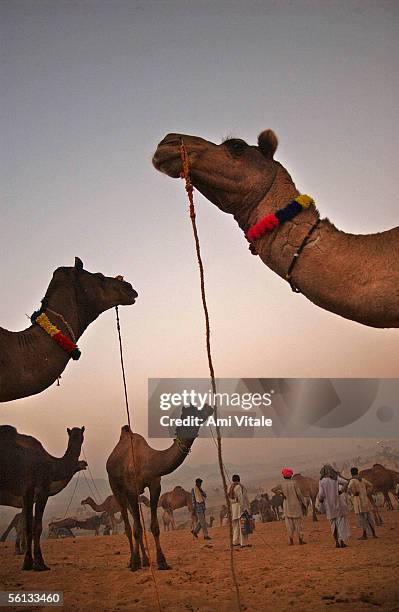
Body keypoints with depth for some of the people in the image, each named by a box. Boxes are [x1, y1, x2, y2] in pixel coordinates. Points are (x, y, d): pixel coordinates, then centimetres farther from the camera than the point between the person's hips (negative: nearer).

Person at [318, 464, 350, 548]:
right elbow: (345, 483, -15)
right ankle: (341, 541, -2)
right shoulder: (336, 478, 0)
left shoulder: (322, 481, -4)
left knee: (333, 524, 13)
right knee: (341, 522, 5)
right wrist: (340, 491, -4)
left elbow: (321, 495, -9)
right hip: (339, 503, 0)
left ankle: (337, 542, 13)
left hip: (329, 506, 0)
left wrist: (320, 501, 10)